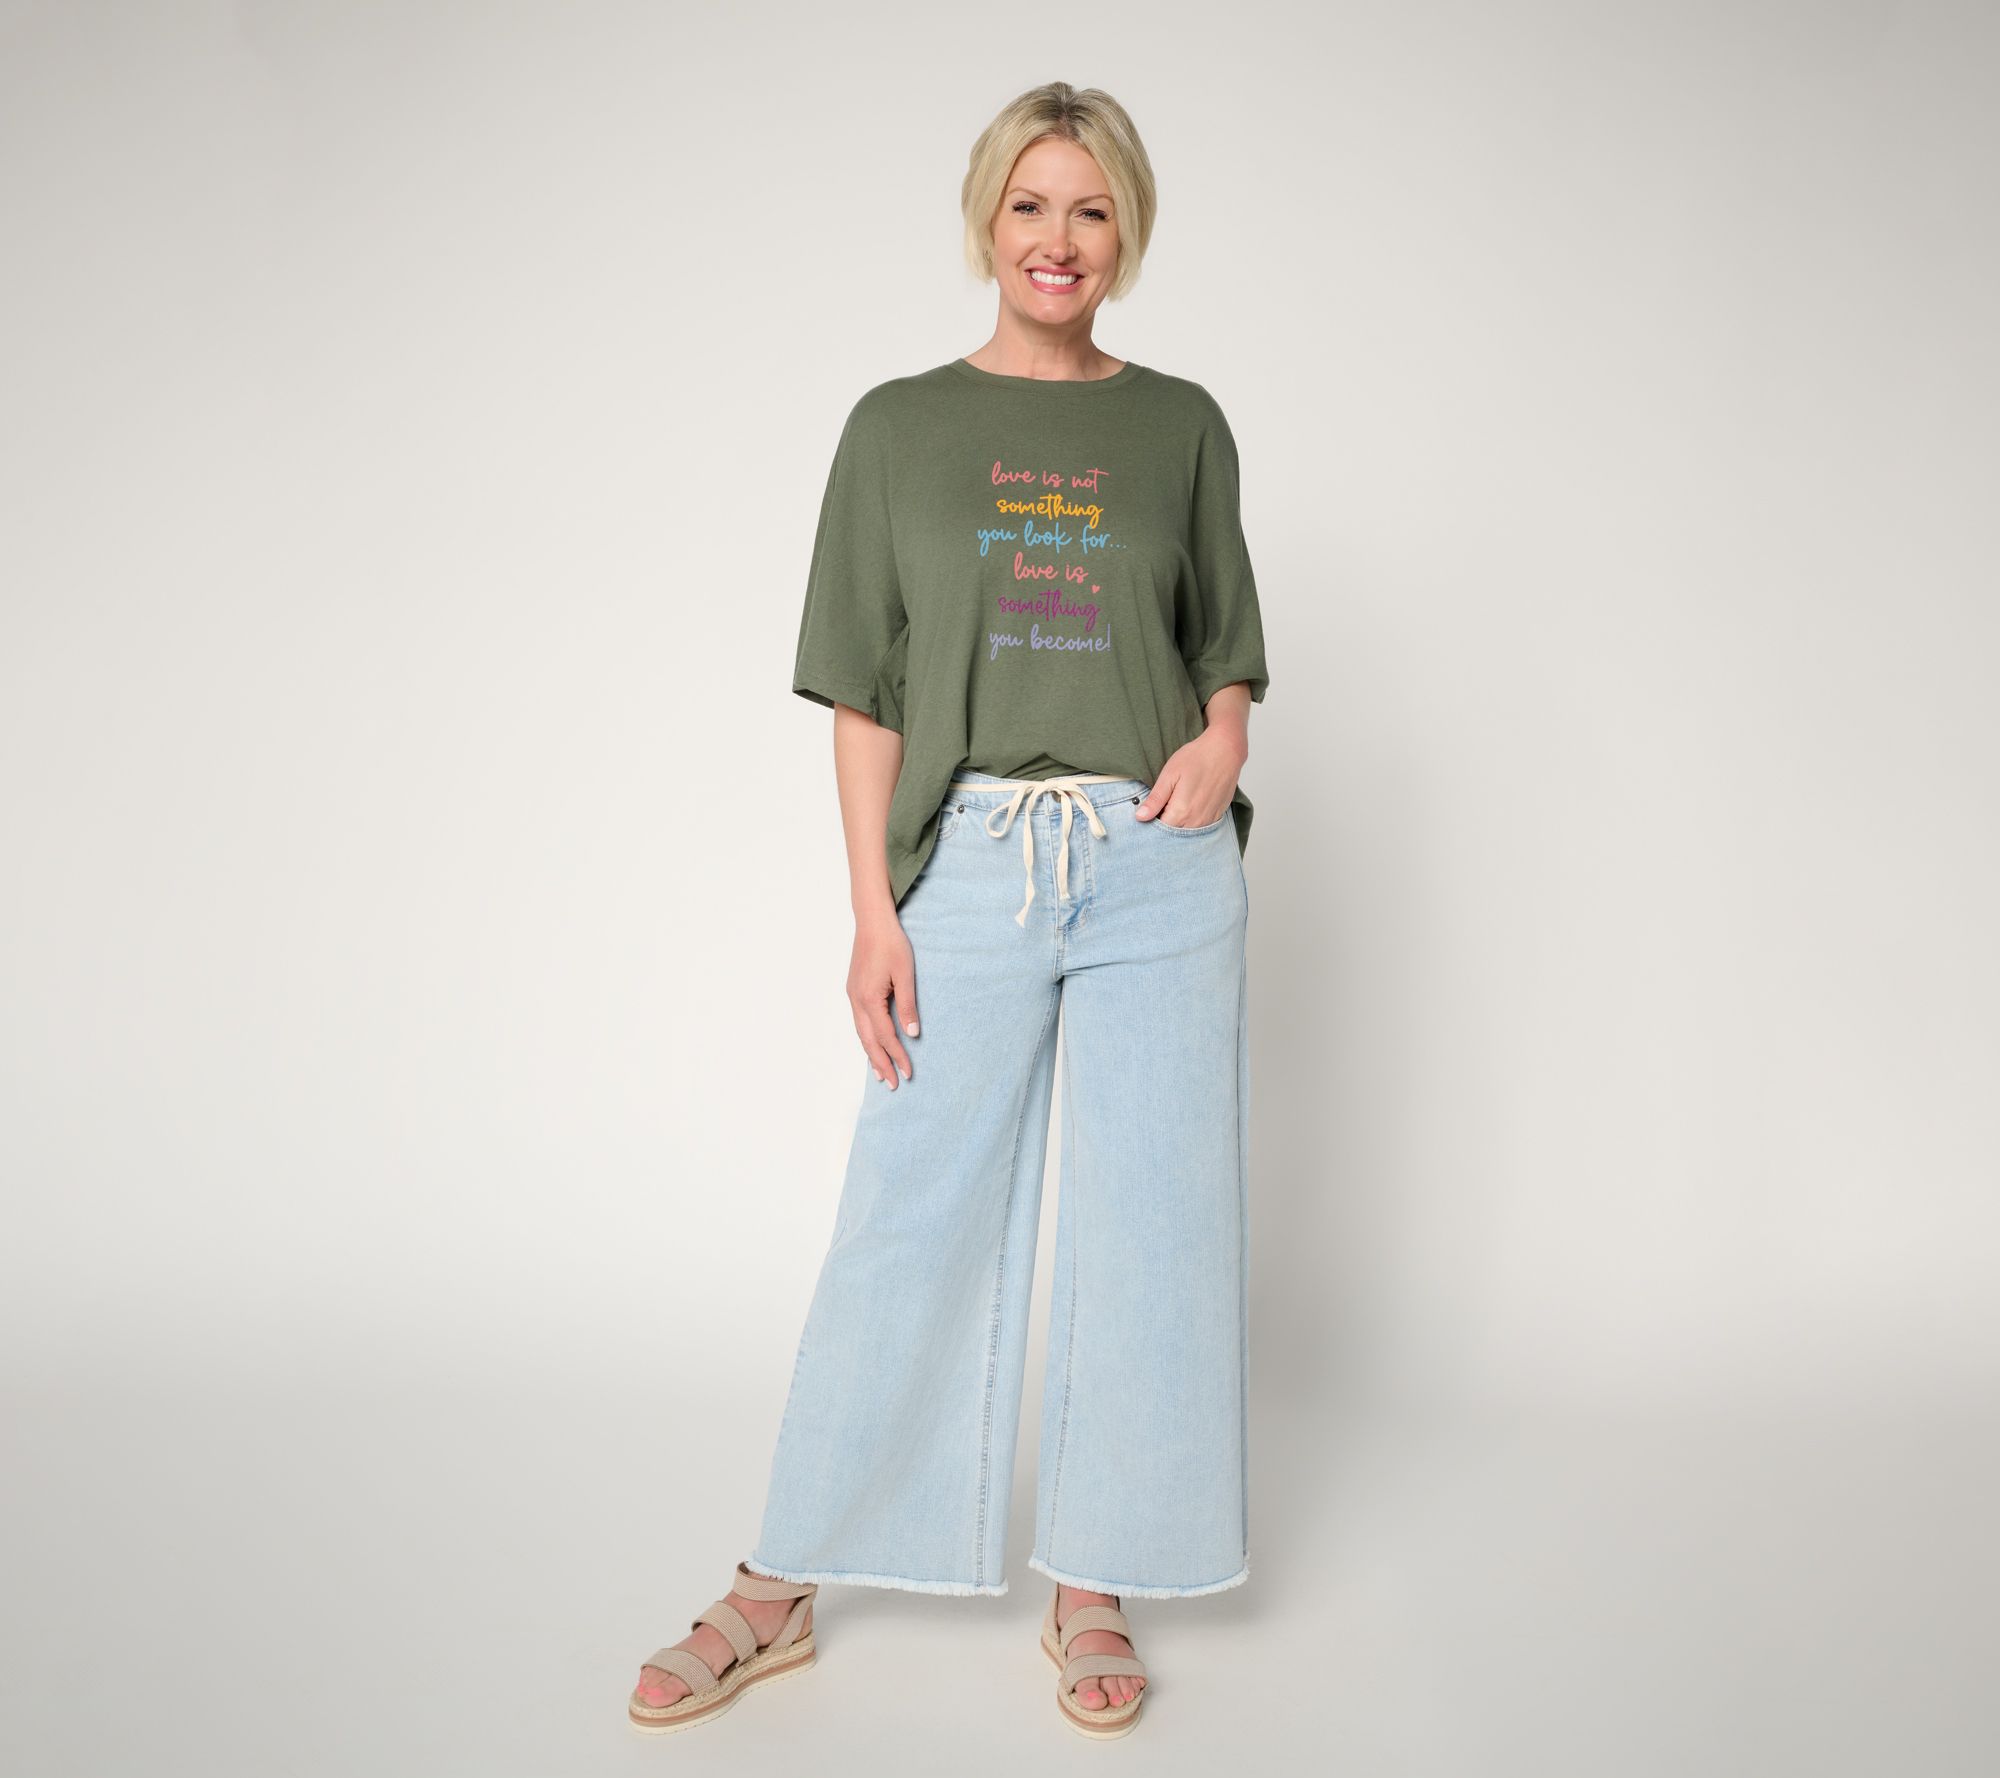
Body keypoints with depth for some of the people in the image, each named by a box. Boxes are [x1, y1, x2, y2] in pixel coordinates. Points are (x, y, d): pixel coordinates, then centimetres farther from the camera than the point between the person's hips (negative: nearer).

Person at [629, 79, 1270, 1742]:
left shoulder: (1181, 426, 9)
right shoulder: (898, 426, 6)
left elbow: (1227, 648, 15)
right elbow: (866, 691, 3)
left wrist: (1223, 737, -7)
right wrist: (875, 908, -4)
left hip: (1157, 866, 2)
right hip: (970, 859, -1)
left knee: (1153, 1221, 5)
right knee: (910, 1219, 2)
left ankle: (1093, 1587, 22)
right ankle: (780, 1592, 18)